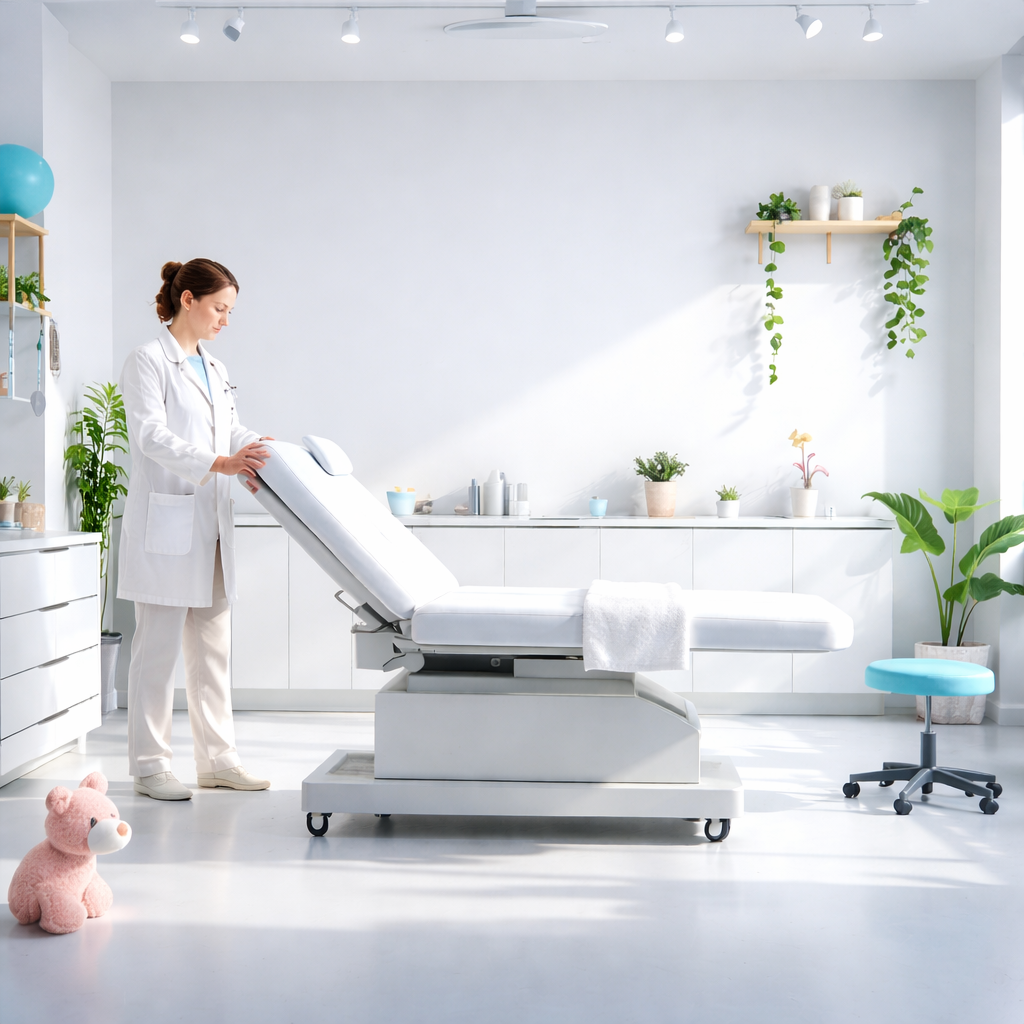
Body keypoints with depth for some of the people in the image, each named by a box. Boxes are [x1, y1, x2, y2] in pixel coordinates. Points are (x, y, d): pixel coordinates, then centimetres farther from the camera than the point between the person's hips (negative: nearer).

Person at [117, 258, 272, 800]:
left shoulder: (215, 369, 18)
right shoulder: (147, 361, -6)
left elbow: (234, 431, 16)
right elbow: (152, 435, -18)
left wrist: (267, 458, -4)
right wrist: (218, 463, -30)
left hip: (210, 528, 8)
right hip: (165, 526, -8)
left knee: (213, 648, 11)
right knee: (159, 648, -2)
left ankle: (217, 758, 18)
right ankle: (149, 766, 8)